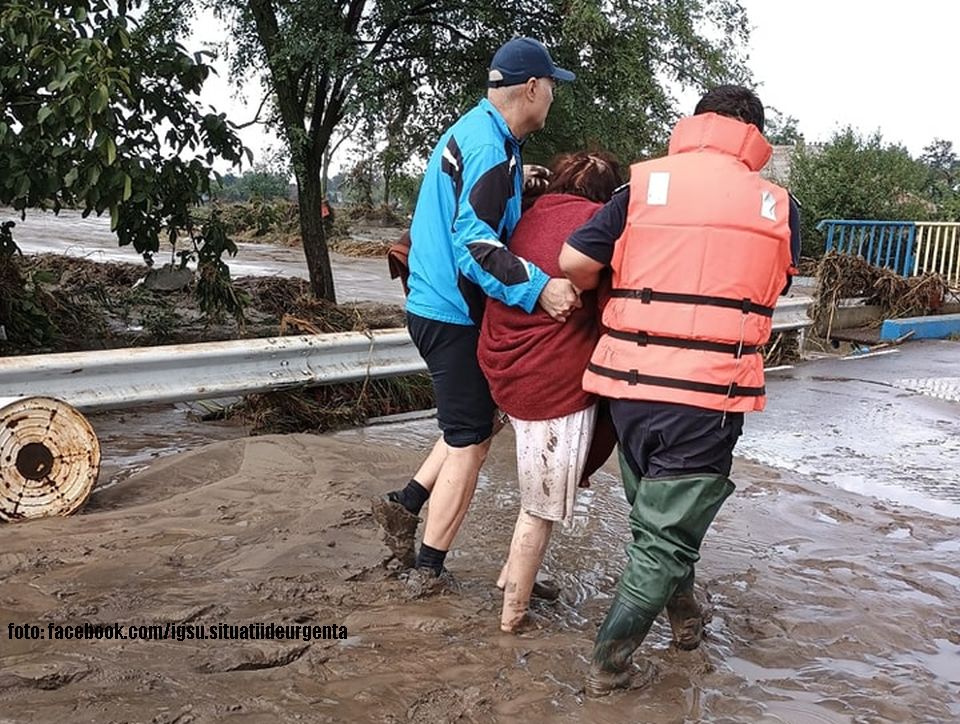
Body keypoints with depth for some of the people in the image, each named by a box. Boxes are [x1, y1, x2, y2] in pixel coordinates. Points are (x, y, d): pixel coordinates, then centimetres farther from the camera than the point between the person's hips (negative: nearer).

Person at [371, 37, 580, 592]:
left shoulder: (472, 129, 13)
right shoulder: (491, 148, -19)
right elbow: (476, 243, -27)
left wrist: (519, 182, 14)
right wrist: (538, 288, -34)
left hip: (437, 305, 10)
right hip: (455, 314, -10)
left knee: (481, 419, 20)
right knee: (469, 441, 1)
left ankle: (407, 503, 21)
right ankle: (428, 570, 12)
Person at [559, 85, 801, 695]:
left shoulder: (645, 184, 2)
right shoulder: (778, 207, 4)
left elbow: (574, 262, -5)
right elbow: (769, 291, 13)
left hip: (631, 385, 3)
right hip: (710, 394, -2)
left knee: (655, 512, 24)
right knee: (666, 534, 9)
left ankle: (684, 613, 44)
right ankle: (609, 664, 13)